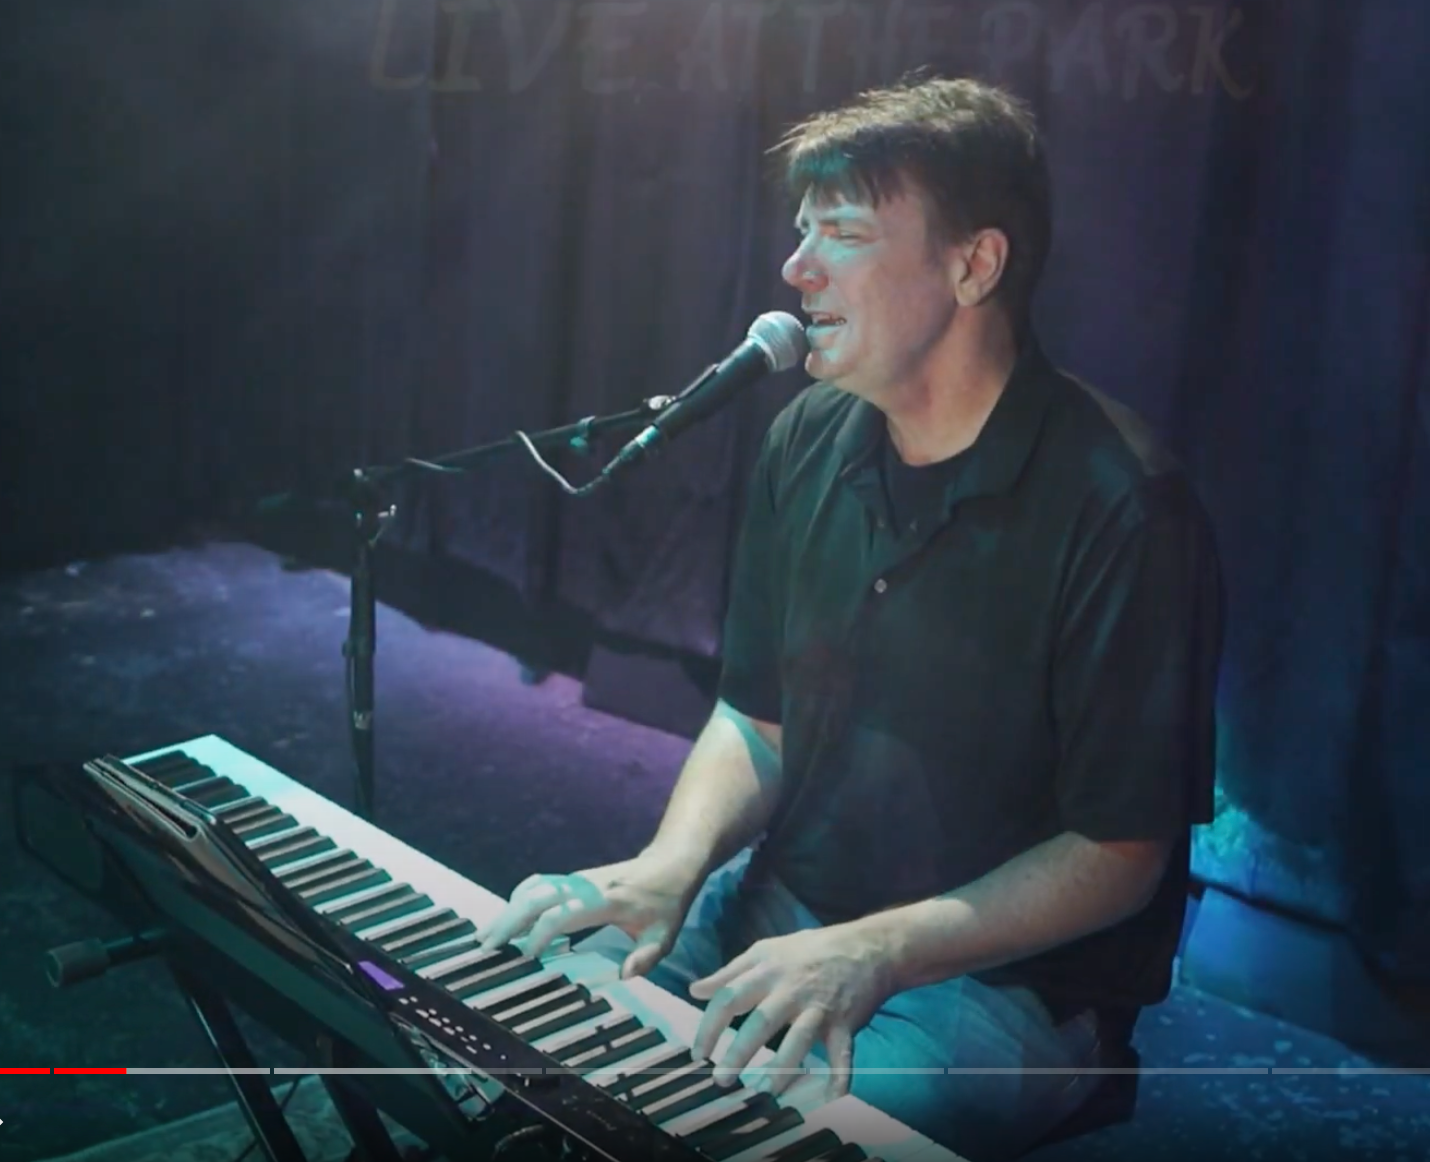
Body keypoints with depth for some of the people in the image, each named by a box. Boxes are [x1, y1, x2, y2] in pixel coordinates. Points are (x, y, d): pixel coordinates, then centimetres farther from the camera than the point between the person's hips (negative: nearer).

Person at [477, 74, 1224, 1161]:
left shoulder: (1119, 505, -20)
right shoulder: (811, 440, 0)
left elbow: (1121, 853, -16)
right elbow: (757, 719, 8)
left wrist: (873, 952, -26)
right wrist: (672, 863, -11)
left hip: (1003, 976, -6)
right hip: (779, 909, 6)